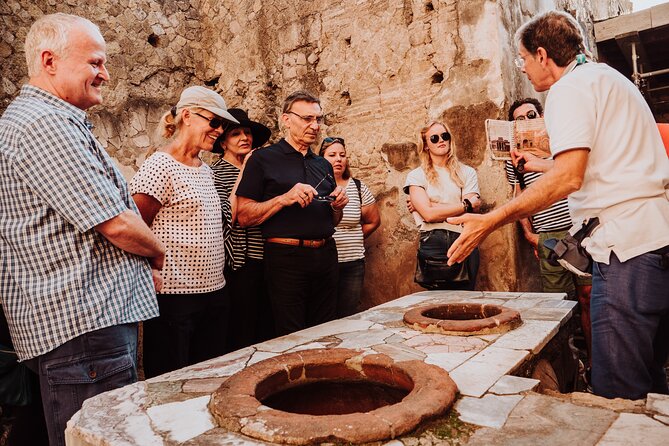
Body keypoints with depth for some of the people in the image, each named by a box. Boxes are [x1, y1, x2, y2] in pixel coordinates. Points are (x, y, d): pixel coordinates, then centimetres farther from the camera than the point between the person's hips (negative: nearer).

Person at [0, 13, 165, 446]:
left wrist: (140, 267, 16)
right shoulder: (45, 124, -15)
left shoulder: (36, 119, 21)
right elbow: (117, 224, -20)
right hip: (83, 321, -11)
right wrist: (158, 253, 1)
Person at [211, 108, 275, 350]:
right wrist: (243, 175, -12)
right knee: (242, 335, 3)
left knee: (267, 330, 13)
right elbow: (227, 217, -16)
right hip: (240, 262, -6)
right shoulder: (216, 173, -3)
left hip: (263, 258, 6)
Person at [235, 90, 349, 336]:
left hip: (326, 255, 6)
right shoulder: (263, 159, -2)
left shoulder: (324, 165, 16)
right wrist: (284, 199, -19)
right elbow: (243, 217, -8)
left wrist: (337, 207, 1)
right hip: (286, 258, -5)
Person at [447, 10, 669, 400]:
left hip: (628, 248, -10)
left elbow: (568, 178, -21)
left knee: (618, 392, -5)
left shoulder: (571, 87, -7)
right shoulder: (611, 78, 24)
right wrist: (542, 164, 44)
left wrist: (490, 222, -19)